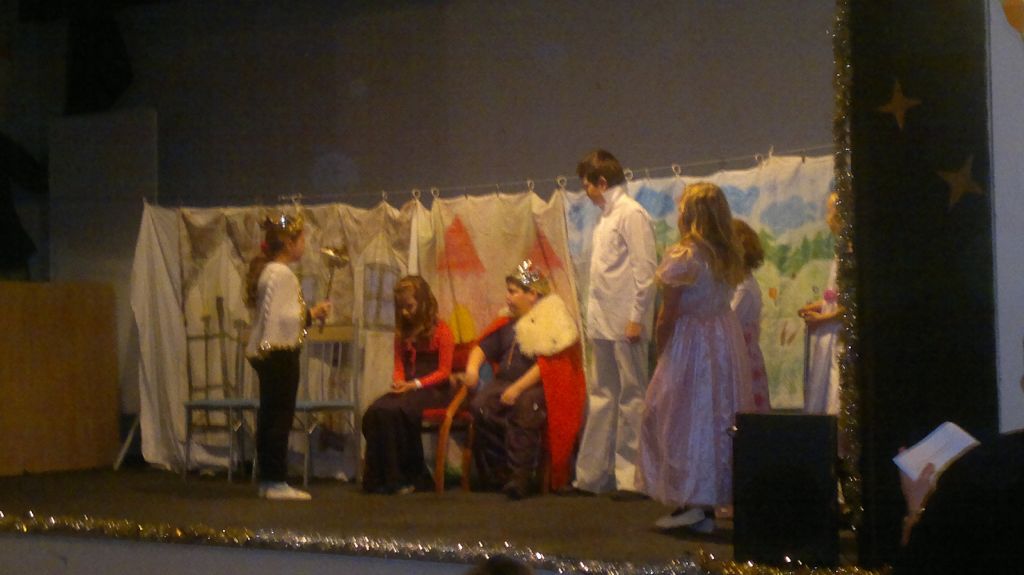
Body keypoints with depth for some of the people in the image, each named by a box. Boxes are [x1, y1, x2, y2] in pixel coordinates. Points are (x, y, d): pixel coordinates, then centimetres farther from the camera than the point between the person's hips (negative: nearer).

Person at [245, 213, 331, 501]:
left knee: (270, 416, 12)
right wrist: (311, 314, -19)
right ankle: (276, 481, -5)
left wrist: (309, 314, 18)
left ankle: (268, 481, 16)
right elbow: (274, 316, -22)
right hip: (279, 352, -11)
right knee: (281, 416, -7)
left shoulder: (269, 271, 18)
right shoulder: (281, 274, -14)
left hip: (269, 354, 11)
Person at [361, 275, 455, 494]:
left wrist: (414, 385, -16)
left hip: (433, 390, -6)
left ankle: (405, 478, -23)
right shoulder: (403, 332, 19)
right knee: (374, 412, -26)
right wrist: (398, 381, -5)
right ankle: (378, 477, -23)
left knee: (395, 411, -34)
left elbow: (444, 371, -6)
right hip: (407, 388, 6)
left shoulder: (441, 330, -2)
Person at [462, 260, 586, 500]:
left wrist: (518, 388, -21)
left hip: (537, 388, -6)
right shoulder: (508, 324, 19)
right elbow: (484, 347, 16)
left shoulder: (551, 322, -4)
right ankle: (499, 469, -15)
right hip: (505, 382, 6)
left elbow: (546, 364, -14)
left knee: (523, 407, -38)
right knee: (480, 405, -25)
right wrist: (472, 366, -7)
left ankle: (520, 475, -35)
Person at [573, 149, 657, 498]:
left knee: (631, 397, -3)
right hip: (603, 324, 9)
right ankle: (592, 474, 16)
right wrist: (594, 320, 12)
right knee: (602, 397, 11)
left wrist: (637, 318, -17)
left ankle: (631, 476, 1)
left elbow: (645, 269, -14)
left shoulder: (631, 214, -8)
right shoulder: (606, 217, 17)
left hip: (624, 324, -9)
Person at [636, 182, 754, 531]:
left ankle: (688, 503, 0)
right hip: (726, 340, 6)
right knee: (720, 418, 9)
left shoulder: (681, 257, -14)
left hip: (689, 344, -6)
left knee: (682, 418, 3)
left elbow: (667, 316, -12)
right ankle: (709, 504, 14)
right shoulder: (730, 256, 4)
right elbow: (724, 298, 6)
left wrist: (660, 350, 2)